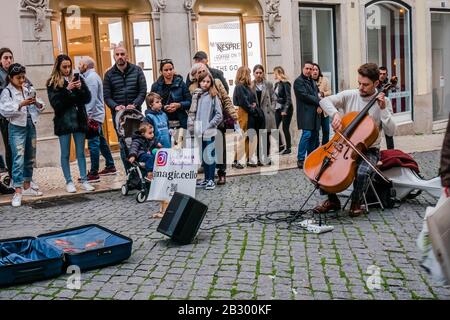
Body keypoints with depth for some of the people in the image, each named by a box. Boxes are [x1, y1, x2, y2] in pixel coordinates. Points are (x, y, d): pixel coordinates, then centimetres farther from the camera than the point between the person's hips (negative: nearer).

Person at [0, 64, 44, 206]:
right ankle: (18, 192, -11)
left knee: (30, 158, 12)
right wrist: (21, 104, -24)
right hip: (17, 127, -5)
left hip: (31, 125, 6)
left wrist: (36, 103, -12)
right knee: (18, 158, -11)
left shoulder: (28, 89, 10)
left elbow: (40, 107, 10)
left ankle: (27, 187, 24)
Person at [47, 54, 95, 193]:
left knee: (81, 153, 6)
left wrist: (81, 88, -14)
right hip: (63, 122, -2)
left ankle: (84, 180, 11)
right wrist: (67, 89, -20)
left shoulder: (77, 78, 6)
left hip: (79, 120, 2)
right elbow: (55, 103, -11)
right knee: (65, 154, 4)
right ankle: (69, 182, 12)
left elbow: (87, 99, 4)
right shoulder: (52, 83, -1)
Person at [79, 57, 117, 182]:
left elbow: (92, 98, -20)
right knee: (101, 141, 15)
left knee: (93, 144, -10)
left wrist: (88, 115, -21)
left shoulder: (91, 78, -12)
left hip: (93, 116, -11)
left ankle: (93, 174, -9)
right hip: (96, 115, 11)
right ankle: (110, 167, 23)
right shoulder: (91, 76, 19)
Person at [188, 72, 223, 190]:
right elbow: (192, 113, 12)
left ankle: (211, 180, 6)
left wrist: (210, 125, -9)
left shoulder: (213, 96, -4)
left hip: (209, 132, -5)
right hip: (200, 131, 5)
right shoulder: (196, 95, 11)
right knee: (203, 156, 12)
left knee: (209, 156, -3)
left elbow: (219, 114, -6)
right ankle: (206, 179, 21)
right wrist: (191, 126, 2)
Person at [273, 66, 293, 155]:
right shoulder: (277, 84, 10)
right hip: (278, 109, 7)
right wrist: (275, 107, 8)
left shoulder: (285, 84, -12)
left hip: (286, 109, -7)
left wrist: (285, 110, -19)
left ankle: (288, 148, 10)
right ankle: (281, 145, 15)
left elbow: (288, 98, -15)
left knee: (285, 128, -2)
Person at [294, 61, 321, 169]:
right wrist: (318, 101, -8)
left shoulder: (312, 82, 22)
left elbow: (317, 95, 17)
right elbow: (305, 96, -14)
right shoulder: (299, 81, -5)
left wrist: (319, 105, -3)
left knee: (314, 135, 7)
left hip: (314, 112, 8)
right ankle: (300, 160, -11)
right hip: (306, 112, -8)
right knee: (307, 134, -14)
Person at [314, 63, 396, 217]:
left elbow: (390, 131, -12)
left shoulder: (383, 102, -4)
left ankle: (356, 204, -2)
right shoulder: (350, 95, 0)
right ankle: (332, 200, 7)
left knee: (362, 172, -33)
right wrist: (335, 114, -25)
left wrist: (383, 109, -21)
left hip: (369, 150, -3)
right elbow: (324, 101, -8)